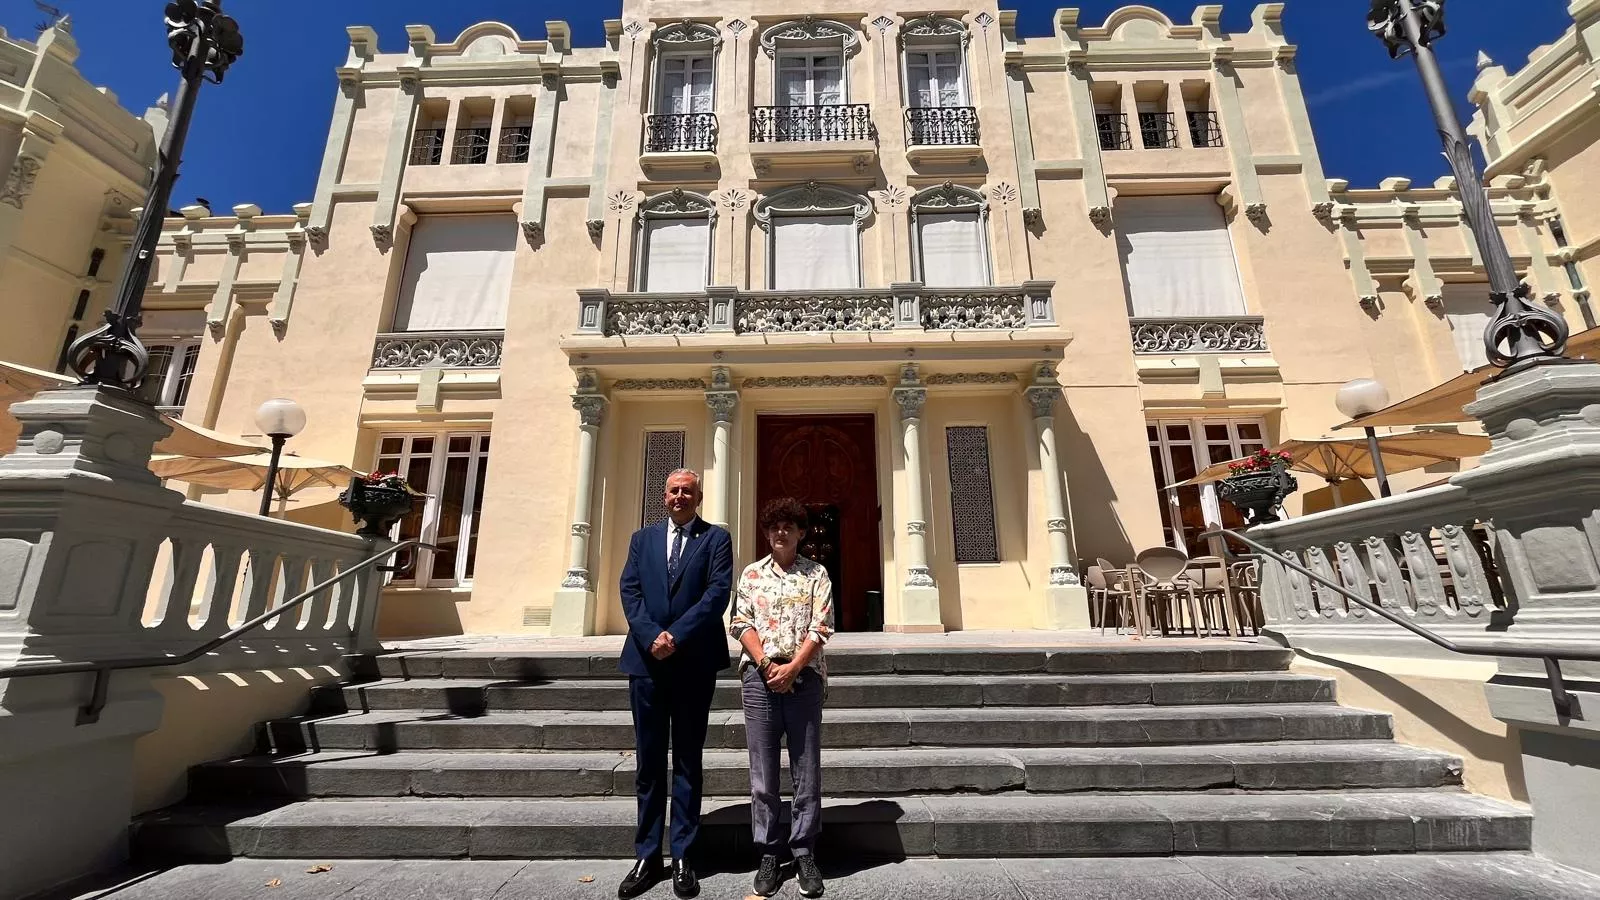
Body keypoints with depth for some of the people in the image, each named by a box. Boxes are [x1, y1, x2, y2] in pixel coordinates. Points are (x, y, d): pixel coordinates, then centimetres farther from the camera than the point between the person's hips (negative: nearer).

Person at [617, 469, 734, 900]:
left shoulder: (715, 538, 2)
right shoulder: (642, 538, 12)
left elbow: (718, 592, -9)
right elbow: (629, 590, 1)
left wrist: (676, 636, -17)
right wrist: (652, 636, -13)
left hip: (694, 664, -2)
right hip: (646, 660, 3)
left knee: (687, 761, 9)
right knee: (649, 762, 11)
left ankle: (682, 857, 22)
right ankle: (647, 857, 24)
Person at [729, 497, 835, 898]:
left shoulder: (816, 574, 3)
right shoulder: (751, 573, 8)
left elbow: (821, 628, -3)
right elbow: (741, 623, 2)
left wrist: (792, 668, -12)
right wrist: (765, 664, -10)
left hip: (804, 676, -1)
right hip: (759, 675, 1)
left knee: (807, 769, 6)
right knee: (763, 771, 8)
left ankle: (804, 853, 21)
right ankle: (768, 854, 21)